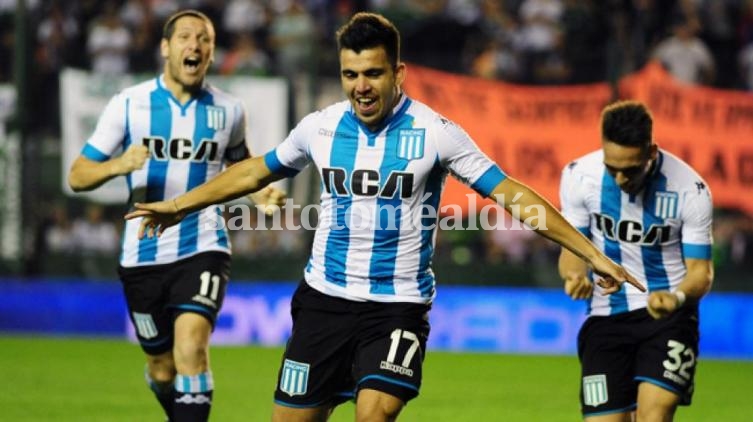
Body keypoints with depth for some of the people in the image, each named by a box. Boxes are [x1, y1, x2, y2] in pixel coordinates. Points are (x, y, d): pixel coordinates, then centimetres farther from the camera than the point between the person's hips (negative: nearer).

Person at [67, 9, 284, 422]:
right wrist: (117, 165, -24)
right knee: (162, 366, 11)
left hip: (203, 250, -1)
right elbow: (77, 176, -3)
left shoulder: (227, 110, 2)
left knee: (191, 345, -25)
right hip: (143, 256, 1)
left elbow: (240, 163, 23)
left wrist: (260, 191, 1)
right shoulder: (129, 103, -3)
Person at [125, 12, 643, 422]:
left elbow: (511, 192, -9)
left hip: (399, 306, -4)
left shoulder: (435, 133, -9)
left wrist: (591, 253, -13)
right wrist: (178, 205, 22)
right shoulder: (321, 127, 1)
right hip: (325, 298, 4)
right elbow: (255, 172, 18)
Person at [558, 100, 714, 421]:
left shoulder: (690, 190, -14)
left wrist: (677, 297, -29)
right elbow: (573, 246, 4)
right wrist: (575, 274, -20)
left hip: (668, 314, -2)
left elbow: (700, 269, -6)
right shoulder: (579, 176, -9)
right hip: (606, 316, 2)